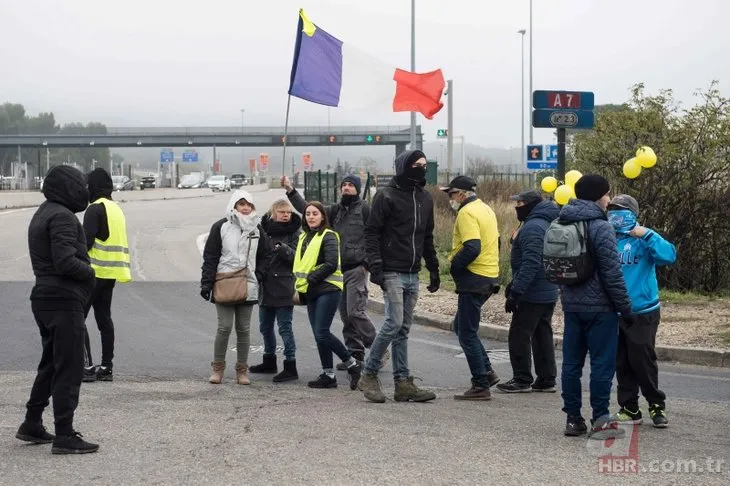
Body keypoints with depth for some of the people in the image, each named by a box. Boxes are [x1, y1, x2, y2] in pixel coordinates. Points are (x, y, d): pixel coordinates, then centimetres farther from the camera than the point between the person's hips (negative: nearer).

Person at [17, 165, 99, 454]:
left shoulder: (42, 214, 18)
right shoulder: (62, 216, -15)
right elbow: (65, 261, -24)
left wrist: (84, 270, 9)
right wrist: (90, 272, -7)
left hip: (44, 298, 10)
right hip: (65, 300, -10)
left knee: (51, 364, 20)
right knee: (69, 369, -7)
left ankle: (32, 425, 26)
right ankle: (64, 436, -7)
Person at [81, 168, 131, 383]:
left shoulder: (95, 209, -12)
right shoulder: (116, 209, 16)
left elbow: (86, 242, -18)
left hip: (95, 271, -9)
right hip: (112, 274, 9)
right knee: (104, 319, 13)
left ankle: (88, 366, -11)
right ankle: (106, 367, 13)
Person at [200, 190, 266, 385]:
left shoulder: (256, 229, 9)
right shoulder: (221, 227, -2)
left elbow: (262, 257, 13)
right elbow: (210, 257, -3)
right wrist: (207, 282, -8)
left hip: (248, 286, 3)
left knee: (243, 329, 7)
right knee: (225, 327, -7)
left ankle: (242, 370, 14)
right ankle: (218, 368, 6)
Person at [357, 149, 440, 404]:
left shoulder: (425, 198, 14)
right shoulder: (386, 196, -7)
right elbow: (372, 232, -9)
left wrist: (433, 268, 18)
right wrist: (375, 265, -17)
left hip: (412, 274, 7)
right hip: (392, 273, -7)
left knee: (403, 328, 7)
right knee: (394, 323, -14)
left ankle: (403, 383, 8)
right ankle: (369, 375, -1)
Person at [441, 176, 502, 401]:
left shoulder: (467, 213, -15)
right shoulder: (486, 209, 15)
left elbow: (472, 248, -26)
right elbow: (495, 242, 22)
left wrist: (454, 265, -13)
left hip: (473, 280, -10)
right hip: (489, 278, 10)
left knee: (467, 334, -2)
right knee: (461, 326, 20)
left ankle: (481, 386, -1)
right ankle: (487, 371, 17)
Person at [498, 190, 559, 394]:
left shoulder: (532, 227, -18)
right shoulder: (546, 223, 15)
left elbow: (530, 264, -25)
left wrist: (516, 292, -24)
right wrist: (514, 284, 26)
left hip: (533, 294, -10)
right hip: (549, 293, 10)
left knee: (519, 335, -2)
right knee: (543, 335, 13)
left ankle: (522, 380, 1)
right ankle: (546, 380, 16)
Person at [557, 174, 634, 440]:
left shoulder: (562, 225, 9)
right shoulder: (601, 227, -14)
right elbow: (612, 274, -16)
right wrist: (626, 308, -10)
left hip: (571, 305, 7)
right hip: (599, 307, -7)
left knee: (572, 362, 9)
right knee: (602, 363, -2)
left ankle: (573, 418, 12)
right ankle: (600, 420, -1)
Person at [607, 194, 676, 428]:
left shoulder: (642, 240, -9)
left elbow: (669, 256, -23)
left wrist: (647, 234, -26)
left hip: (642, 314, -5)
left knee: (643, 361, -1)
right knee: (622, 363, 10)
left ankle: (657, 406, 13)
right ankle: (629, 408, 20)